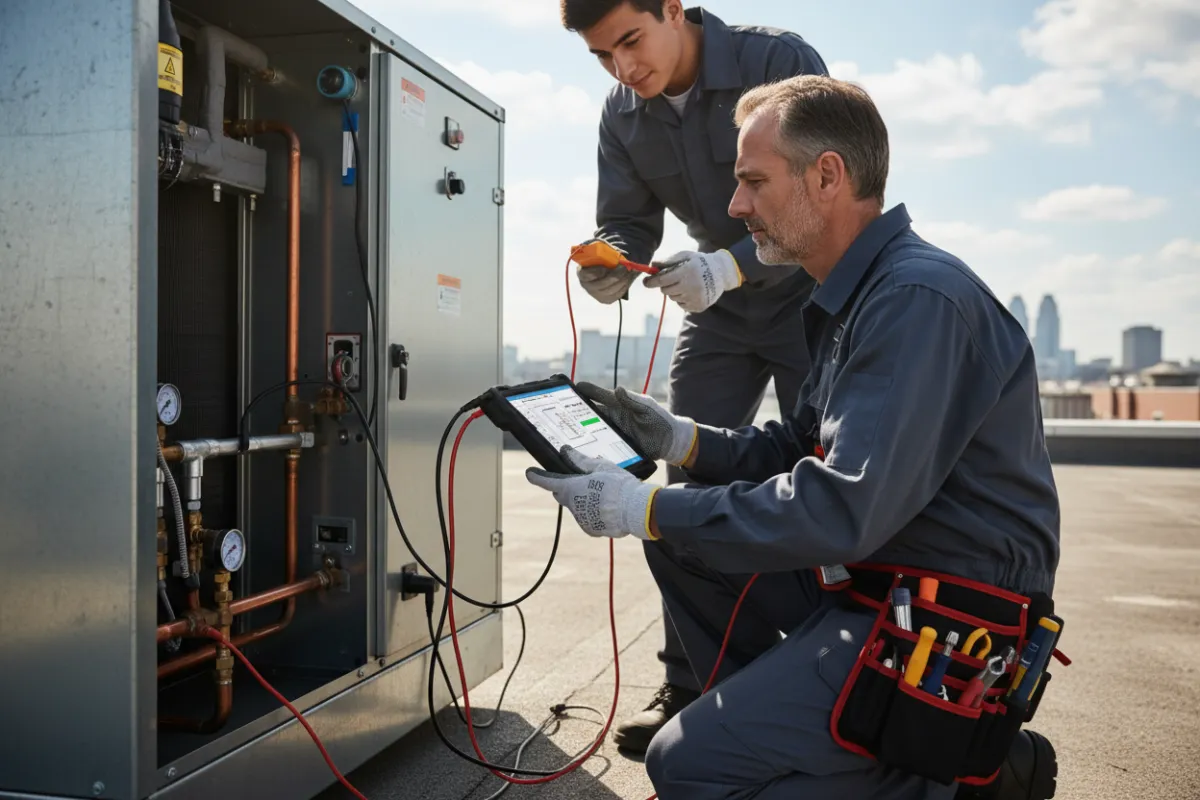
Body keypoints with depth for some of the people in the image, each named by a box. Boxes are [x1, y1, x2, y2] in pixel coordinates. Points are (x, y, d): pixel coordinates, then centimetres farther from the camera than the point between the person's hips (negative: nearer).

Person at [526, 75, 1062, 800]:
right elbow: (799, 448, 16)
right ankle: (784, 723, 12)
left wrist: (645, 509, -23)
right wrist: (679, 438, 2)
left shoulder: (920, 298, -22)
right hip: (868, 582, 10)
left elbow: (844, 511, -29)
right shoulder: (855, 295, 12)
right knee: (677, 539, 9)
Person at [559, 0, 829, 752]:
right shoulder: (622, 115, -4)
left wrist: (735, 262, -43)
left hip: (815, 293, -5)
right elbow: (628, 221, -3)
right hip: (722, 310, 5)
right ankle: (688, 687, 11)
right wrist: (613, 265, -28)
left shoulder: (780, 61, -22)